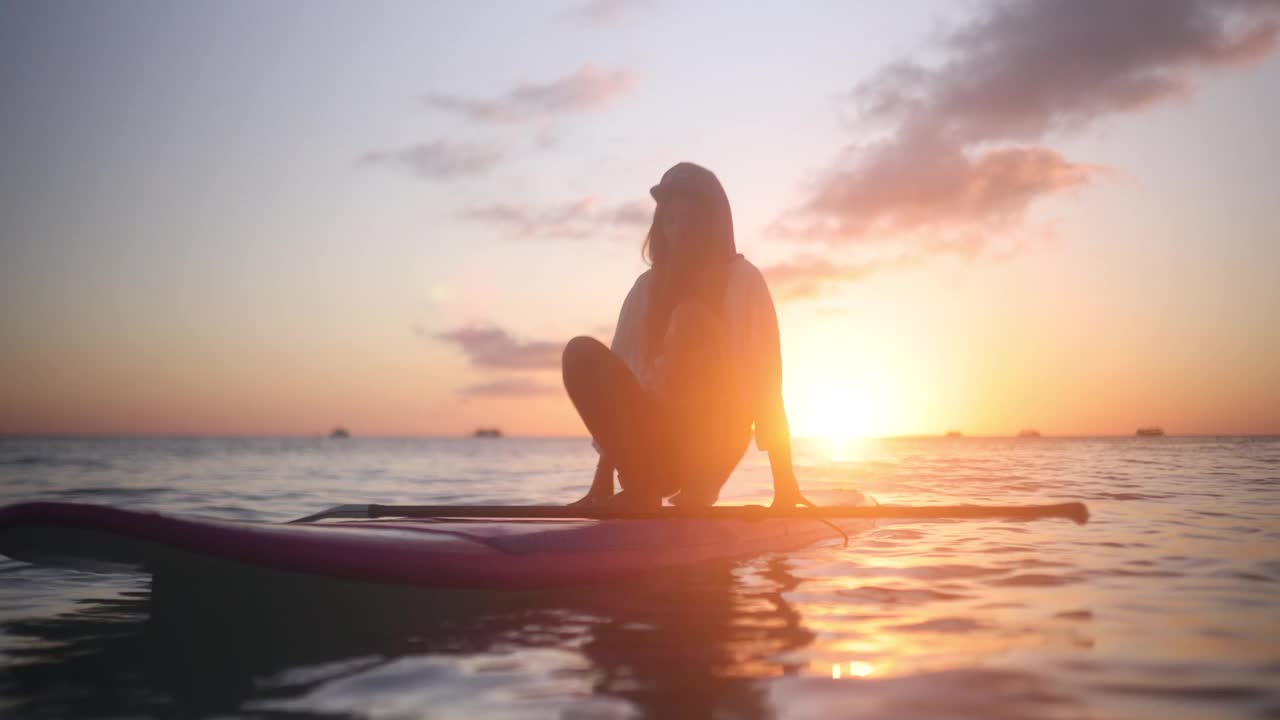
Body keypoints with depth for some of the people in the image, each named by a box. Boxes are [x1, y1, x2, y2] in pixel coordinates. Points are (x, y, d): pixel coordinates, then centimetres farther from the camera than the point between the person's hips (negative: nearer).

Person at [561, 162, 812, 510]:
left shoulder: (743, 280, 1)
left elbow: (764, 376, -7)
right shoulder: (646, 287, 11)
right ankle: (639, 489, -24)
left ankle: (697, 487, -26)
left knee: (690, 320, -26)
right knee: (582, 352, -19)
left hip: (713, 445, -3)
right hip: (654, 444, 3)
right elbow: (616, 376, 6)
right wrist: (603, 481, 0)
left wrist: (784, 482, -13)